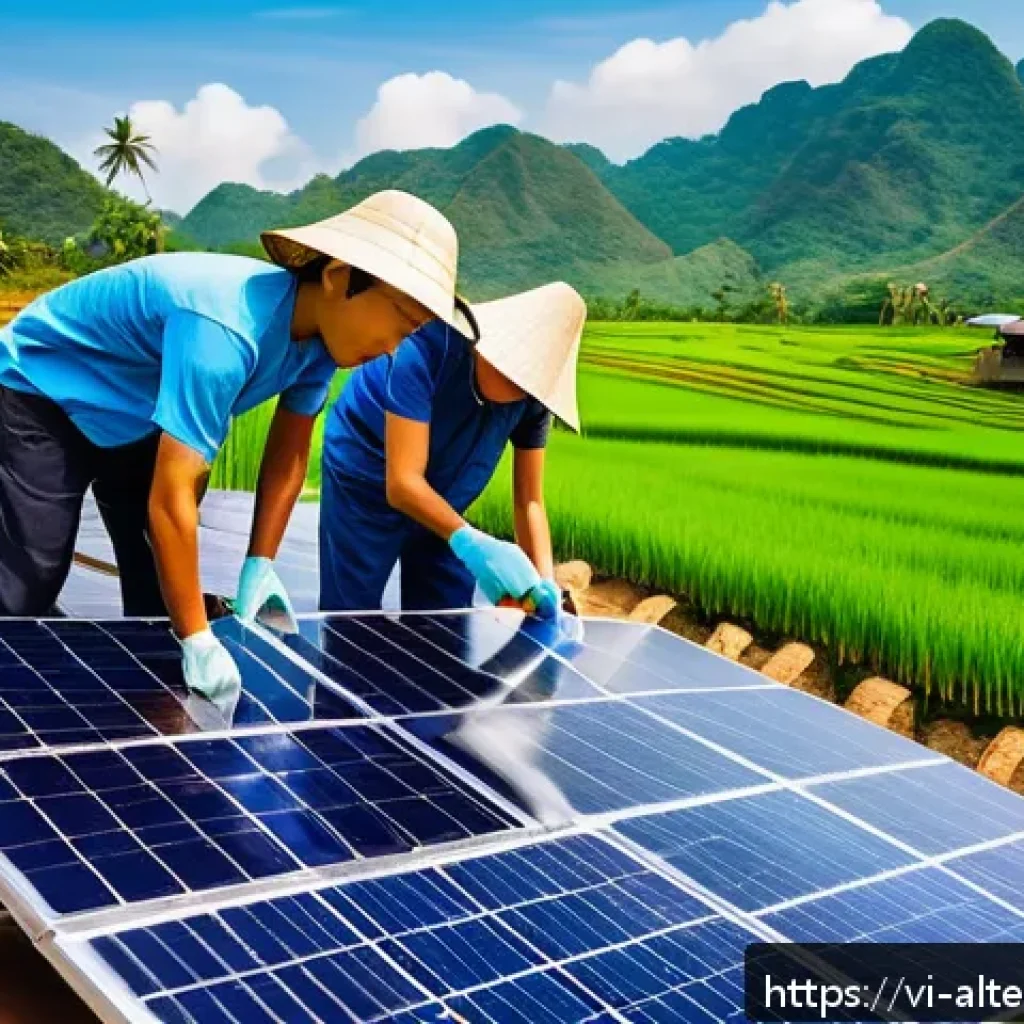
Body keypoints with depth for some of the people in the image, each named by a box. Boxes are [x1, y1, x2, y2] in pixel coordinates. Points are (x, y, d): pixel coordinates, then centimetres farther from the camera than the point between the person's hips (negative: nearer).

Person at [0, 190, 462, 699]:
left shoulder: (322, 334, -16)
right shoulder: (226, 330, -43)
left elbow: (288, 454, -3)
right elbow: (171, 499, -44)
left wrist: (260, 565, -8)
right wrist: (198, 641, -38)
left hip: (134, 415, 8)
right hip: (41, 393, -7)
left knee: (163, 586, 6)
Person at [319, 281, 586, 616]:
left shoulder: (533, 395, -17)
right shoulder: (429, 344, -32)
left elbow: (528, 501, -13)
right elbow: (402, 482, -35)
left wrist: (545, 580, -29)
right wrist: (470, 543, -49)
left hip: (441, 504, 5)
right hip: (365, 485, -4)